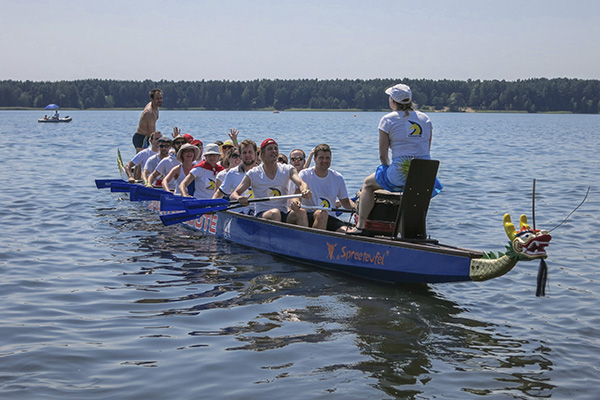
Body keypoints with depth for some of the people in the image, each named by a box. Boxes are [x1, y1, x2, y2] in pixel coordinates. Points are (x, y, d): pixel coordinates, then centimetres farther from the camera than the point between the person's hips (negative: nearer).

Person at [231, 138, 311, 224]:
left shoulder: (287, 170, 6)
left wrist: (304, 190, -38)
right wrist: (239, 198, -28)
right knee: (275, 213, -35)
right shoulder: (253, 174, 2)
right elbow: (234, 194, -1)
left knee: (301, 212, -29)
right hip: (262, 215, -2)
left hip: (284, 216, 2)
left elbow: (300, 183, -12)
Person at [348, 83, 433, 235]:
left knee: (368, 183, 23)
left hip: (400, 176, -5)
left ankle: (360, 225, 17)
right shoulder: (425, 118, 12)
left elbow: (383, 155, -2)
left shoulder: (388, 119, -2)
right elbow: (426, 150, 15)